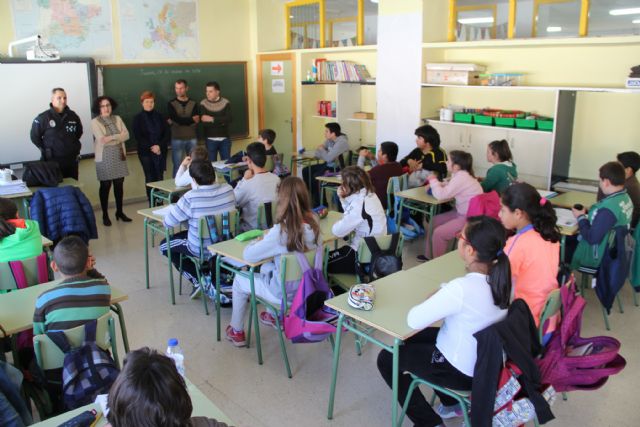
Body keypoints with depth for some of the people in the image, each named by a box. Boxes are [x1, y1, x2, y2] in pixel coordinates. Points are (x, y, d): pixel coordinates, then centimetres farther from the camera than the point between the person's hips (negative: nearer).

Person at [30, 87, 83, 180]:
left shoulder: (73, 116, 4)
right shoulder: (43, 117, -7)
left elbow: (79, 132, 21)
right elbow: (35, 137, 2)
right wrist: (45, 150, 2)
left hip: (72, 160, 4)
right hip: (52, 161, -4)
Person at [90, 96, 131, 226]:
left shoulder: (117, 119, 9)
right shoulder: (95, 122, -4)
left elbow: (126, 135, -2)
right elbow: (102, 140, -16)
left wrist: (111, 138, -16)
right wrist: (118, 138, -8)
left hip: (119, 156, 4)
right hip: (104, 158, -4)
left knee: (119, 185, 9)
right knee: (105, 186, 2)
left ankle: (119, 212, 22)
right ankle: (105, 215, 12)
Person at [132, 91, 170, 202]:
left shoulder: (159, 116, 9)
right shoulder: (138, 118, 3)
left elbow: (167, 133, 3)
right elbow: (138, 136, -4)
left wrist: (159, 146, -11)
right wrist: (151, 147, -13)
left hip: (160, 151, 2)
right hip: (146, 152, -2)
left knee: (159, 177, -1)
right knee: (150, 178, -2)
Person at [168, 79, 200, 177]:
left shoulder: (193, 103, 7)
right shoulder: (171, 104, 4)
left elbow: (196, 121, -7)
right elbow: (177, 119, -13)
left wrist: (174, 122, -10)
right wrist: (191, 119, -6)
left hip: (192, 139, 2)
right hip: (177, 139, -2)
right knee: (177, 166, 0)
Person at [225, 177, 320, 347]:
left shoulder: (280, 232, -30)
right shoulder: (313, 222, -11)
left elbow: (247, 256, -24)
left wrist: (258, 241, -5)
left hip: (286, 293, -6)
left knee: (239, 280, 18)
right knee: (266, 267, 32)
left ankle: (236, 332, 33)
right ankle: (274, 315, 45)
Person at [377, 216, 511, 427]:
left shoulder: (461, 288, -35)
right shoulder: (503, 277, -10)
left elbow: (413, 320, -25)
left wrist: (432, 300, -8)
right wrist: (442, 297, -3)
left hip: (463, 372, -8)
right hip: (488, 361, 8)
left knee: (386, 359, 9)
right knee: (414, 340, 27)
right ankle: (453, 403, 31)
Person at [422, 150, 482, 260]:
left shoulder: (461, 177, -24)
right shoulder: (460, 174, 5)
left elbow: (441, 195, -25)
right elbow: (448, 187, 19)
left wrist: (433, 181, -8)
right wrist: (434, 185, 1)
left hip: (471, 218, -10)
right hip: (462, 213, 10)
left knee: (439, 233, -15)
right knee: (434, 221, 11)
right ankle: (429, 255, 21)